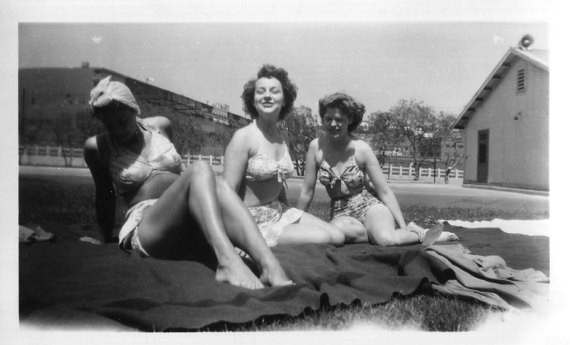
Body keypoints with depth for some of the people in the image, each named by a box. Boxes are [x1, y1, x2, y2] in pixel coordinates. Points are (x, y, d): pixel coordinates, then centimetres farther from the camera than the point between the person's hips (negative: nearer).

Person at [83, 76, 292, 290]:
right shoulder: (97, 147, 8)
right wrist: (106, 239, 25)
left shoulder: (161, 126, 17)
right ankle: (227, 262, -53)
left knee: (219, 188, -32)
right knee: (199, 170, -30)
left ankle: (271, 269, -50)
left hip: (190, 232, 4)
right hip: (145, 230, -3)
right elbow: (105, 196, 18)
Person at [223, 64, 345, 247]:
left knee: (337, 237, 0)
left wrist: (291, 222, 19)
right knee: (321, 238, -17)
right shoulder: (243, 137, -16)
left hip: (279, 210, 8)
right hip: (253, 220, -8)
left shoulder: (280, 138, 8)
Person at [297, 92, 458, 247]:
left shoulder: (361, 149, -11)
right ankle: (377, 232, -10)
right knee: (341, 230, -36)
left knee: (387, 239, -34)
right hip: (341, 212, 2)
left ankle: (420, 234, -3)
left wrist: (403, 227, -13)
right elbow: (307, 192, 0)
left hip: (369, 205, -2)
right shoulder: (316, 147, -7)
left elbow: (385, 192, -8)